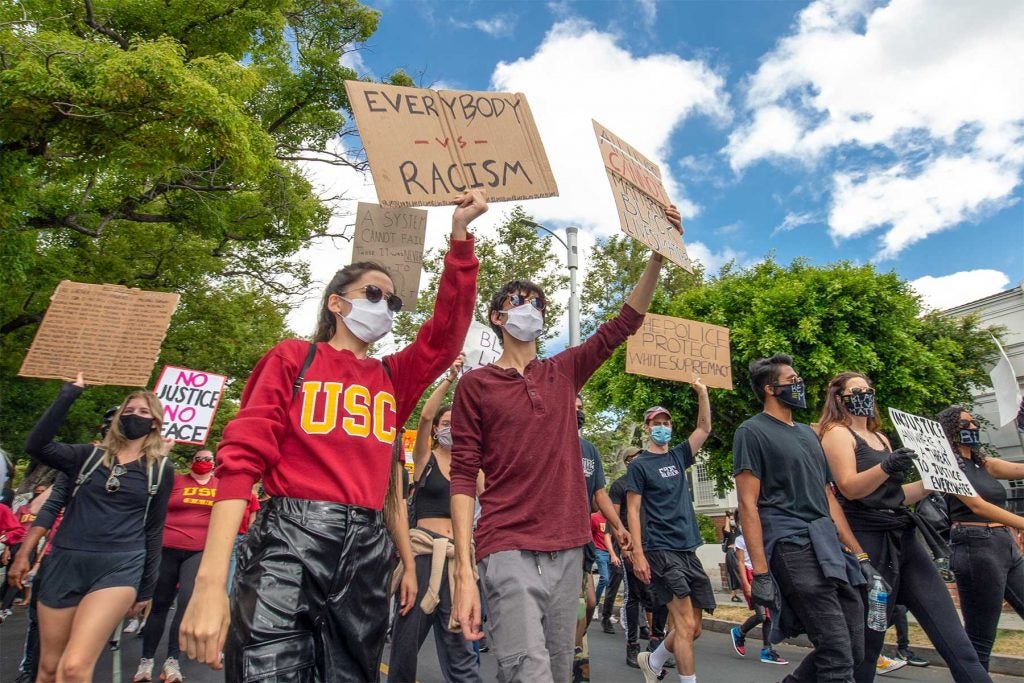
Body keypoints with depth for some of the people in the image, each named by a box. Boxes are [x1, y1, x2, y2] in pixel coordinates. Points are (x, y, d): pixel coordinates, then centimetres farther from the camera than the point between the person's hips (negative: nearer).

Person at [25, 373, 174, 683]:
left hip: (120, 566, -2)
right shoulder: (90, 456, 9)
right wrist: (67, 395, -11)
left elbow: (154, 529, 8)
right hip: (66, 562, 3)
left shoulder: (161, 469, 5)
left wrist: (147, 587, 9)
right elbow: (36, 445, -9)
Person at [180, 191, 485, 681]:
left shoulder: (394, 378, 14)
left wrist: (459, 233, -3)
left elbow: (448, 330, 2)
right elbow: (241, 458, -6)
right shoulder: (293, 359, 3)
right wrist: (210, 580, -16)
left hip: (367, 555, 5)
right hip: (290, 546, -4)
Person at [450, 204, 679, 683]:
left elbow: (625, 323, 6)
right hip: (508, 553, -5)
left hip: (568, 550, 5)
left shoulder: (564, 371, 12)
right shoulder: (475, 384, 0)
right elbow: (463, 478, -4)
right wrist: (464, 571, -12)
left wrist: (658, 254, -4)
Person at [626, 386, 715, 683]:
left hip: (688, 550, 6)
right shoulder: (639, 465, -3)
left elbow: (705, 428, 10)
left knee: (693, 628, 10)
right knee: (685, 626, -10)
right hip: (660, 550, -6)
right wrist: (638, 553, -14)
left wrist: (702, 392, 0)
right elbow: (633, 511, -6)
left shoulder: (678, 456, 13)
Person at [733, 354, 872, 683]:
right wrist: (760, 572, -16)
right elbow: (748, 504, -10)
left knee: (854, 648, 9)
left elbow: (828, 498, 21)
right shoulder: (752, 431, -4)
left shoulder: (808, 433, 20)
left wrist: (859, 553, 13)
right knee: (837, 654, -9)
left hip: (830, 545, 8)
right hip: (792, 546, -8)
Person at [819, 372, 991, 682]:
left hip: (903, 536, 8)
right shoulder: (836, 434, -4)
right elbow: (850, 488, -17)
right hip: (867, 540, -8)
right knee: (868, 636, -1)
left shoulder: (880, 437, 20)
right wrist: (886, 467, -32)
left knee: (949, 630, 3)